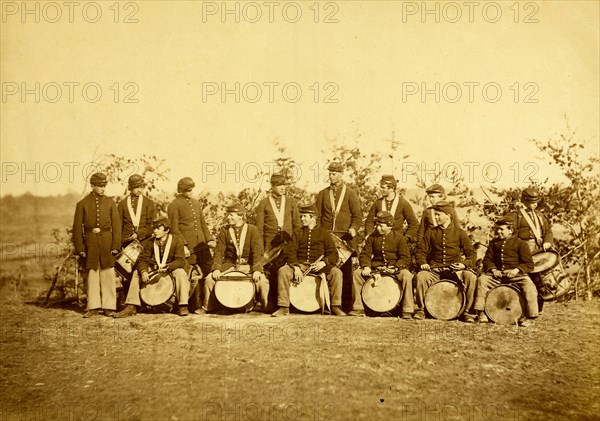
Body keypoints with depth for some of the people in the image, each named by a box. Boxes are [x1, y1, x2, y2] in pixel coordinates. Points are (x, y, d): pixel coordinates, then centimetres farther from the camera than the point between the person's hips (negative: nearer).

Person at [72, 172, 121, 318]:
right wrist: (80, 248, -3)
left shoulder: (110, 202, 6)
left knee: (108, 275, 0)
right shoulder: (82, 204, 4)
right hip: (91, 243, 0)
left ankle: (109, 307, 7)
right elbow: (77, 227, 3)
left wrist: (116, 245, -4)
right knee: (92, 274, 3)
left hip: (107, 242, 0)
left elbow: (116, 225, 3)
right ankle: (94, 307, 11)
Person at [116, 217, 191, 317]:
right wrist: (143, 272, -26)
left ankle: (182, 306, -30)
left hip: (171, 270, -4)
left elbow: (181, 260, -19)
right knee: (136, 273, -16)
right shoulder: (150, 243, 1)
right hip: (153, 270, 4)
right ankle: (131, 307, -14)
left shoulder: (177, 241, -10)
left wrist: (167, 267, -37)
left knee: (181, 273, -35)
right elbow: (143, 259, -3)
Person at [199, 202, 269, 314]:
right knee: (209, 279, -16)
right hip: (229, 265, 2)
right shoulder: (224, 232, 4)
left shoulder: (252, 230, -3)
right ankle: (206, 307, 5)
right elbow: (219, 252, -2)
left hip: (248, 265, -2)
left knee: (262, 282, -25)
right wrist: (216, 268, -19)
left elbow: (257, 251, -10)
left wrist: (256, 270, -23)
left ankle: (266, 307, 0)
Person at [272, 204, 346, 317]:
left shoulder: (324, 233, 9)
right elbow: (291, 252, 2)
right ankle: (283, 308, -22)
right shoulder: (298, 233, 14)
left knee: (336, 272, -29)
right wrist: (296, 267, -17)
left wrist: (324, 262, -21)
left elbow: (334, 254, 1)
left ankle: (336, 307, -20)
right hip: (300, 264, 1)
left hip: (319, 265, -1)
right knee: (283, 271, -27)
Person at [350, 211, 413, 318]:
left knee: (407, 276, -34)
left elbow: (406, 258, -9)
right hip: (376, 267, 3)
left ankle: (407, 310, -23)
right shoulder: (372, 237, 5)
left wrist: (394, 268, -25)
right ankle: (358, 308, -10)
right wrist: (366, 267, -16)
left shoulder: (398, 237, -4)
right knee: (357, 273, -18)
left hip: (396, 267, -3)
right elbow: (365, 254, 4)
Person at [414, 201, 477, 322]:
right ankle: (421, 309, -13)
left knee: (471, 277, -30)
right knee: (420, 276, -31)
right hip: (435, 270, 1)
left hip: (455, 270, -1)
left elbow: (471, 253, 4)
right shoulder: (430, 232, 12)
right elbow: (421, 250, 11)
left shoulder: (460, 233, 6)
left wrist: (464, 264, -16)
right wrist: (422, 262, -9)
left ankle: (467, 311, -13)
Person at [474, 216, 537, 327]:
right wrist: (493, 269, -10)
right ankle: (481, 313, -14)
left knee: (529, 285, -32)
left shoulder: (521, 244, 0)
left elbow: (529, 264, -4)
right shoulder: (494, 243, 14)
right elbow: (487, 259, 12)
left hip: (516, 275, -3)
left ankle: (530, 317, -16)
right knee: (482, 279, -23)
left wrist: (517, 270, -23)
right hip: (497, 274, 3)